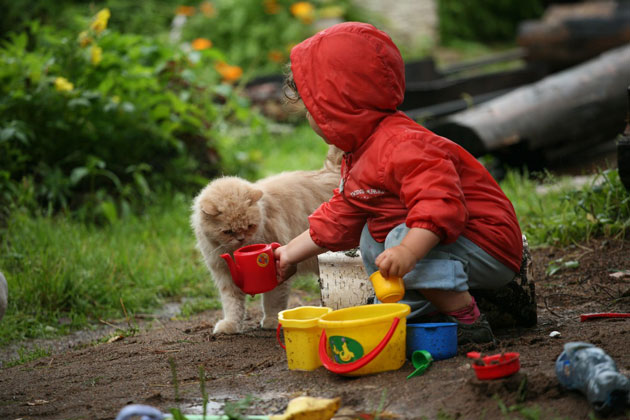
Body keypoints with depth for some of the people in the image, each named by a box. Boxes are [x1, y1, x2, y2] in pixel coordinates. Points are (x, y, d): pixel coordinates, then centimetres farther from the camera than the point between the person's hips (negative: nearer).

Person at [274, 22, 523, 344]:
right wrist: (291, 253, 24)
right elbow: (337, 220, 22)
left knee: (399, 238, -30)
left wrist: (408, 251, -53)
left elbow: (440, 205, -40)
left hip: (489, 244, -11)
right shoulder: (358, 159, 11)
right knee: (372, 236, 18)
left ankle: (469, 324, -23)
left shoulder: (402, 147, -27)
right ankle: (416, 312, 6)